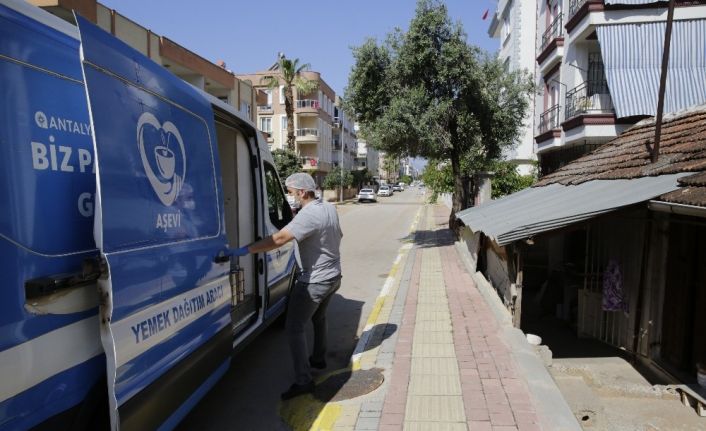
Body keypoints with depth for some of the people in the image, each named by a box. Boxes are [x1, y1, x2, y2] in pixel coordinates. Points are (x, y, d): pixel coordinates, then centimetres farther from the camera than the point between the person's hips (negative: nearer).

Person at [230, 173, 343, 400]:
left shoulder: (308, 215, -25)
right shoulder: (330, 208, 3)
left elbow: (279, 238, -35)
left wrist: (246, 249, -34)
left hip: (314, 281, -9)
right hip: (333, 276, 9)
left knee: (294, 327, -3)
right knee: (318, 318, 28)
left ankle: (303, 381, -3)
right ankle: (319, 358, 42)